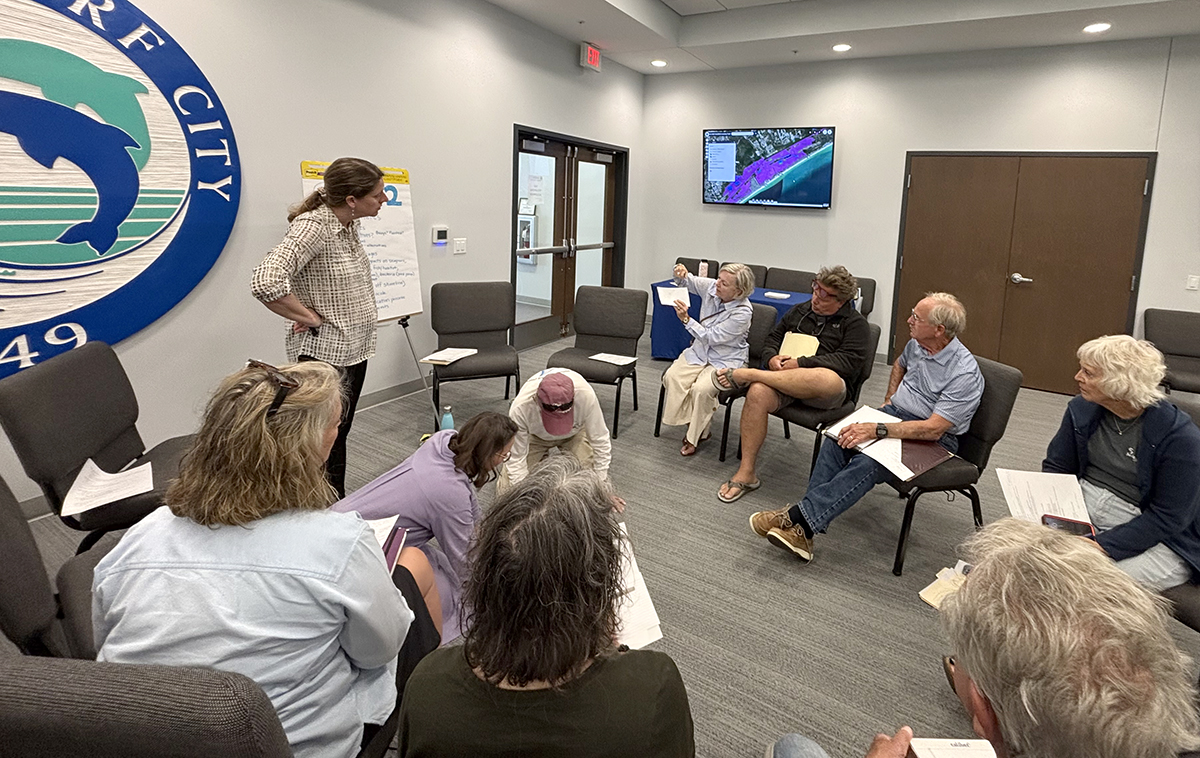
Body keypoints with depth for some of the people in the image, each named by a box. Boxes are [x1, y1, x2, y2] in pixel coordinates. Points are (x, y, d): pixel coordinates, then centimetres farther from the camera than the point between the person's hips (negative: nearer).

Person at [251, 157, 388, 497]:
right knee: (328, 441, 1)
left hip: (354, 348, 9)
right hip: (327, 353, -9)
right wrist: (310, 318, -21)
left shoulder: (348, 224, 5)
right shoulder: (312, 226, -21)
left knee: (340, 434, 18)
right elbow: (266, 282, -34)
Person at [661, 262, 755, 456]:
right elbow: (688, 282, 10)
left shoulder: (743, 312, -24)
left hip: (727, 360, -6)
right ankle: (692, 424, -3)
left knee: (701, 389, -31)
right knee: (672, 376, -20)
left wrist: (686, 319, -28)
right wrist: (682, 275, -14)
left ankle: (697, 434, -6)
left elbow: (711, 337, -25)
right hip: (699, 351, 6)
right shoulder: (711, 287, -8)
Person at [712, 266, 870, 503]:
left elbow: (849, 361, -9)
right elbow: (773, 338, 24)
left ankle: (745, 374, -31)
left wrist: (802, 363, -16)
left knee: (830, 379, -42)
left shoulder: (855, 323, 6)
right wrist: (772, 357, -1)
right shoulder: (800, 311, 22)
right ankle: (746, 473, -24)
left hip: (820, 390, -3)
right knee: (757, 394, -31)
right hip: (784, 376, 4)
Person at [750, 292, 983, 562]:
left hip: (934, 441, -7)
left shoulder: (964, 373, -21)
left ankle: (799, 518, -34)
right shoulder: (916, 344, 3)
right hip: (895, 413, 7)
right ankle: (805, 528, -29)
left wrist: (876, 429, -33)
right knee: (838, 438, -22)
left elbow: (933, 429, -27)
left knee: (868, 463, -35)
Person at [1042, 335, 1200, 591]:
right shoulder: (1082, 409, 0)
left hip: (1156, 539, -5)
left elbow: (1167, 518, -16)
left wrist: (1102, 546, -25)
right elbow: (1055, 468, 6)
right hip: (1082, 508, 5)